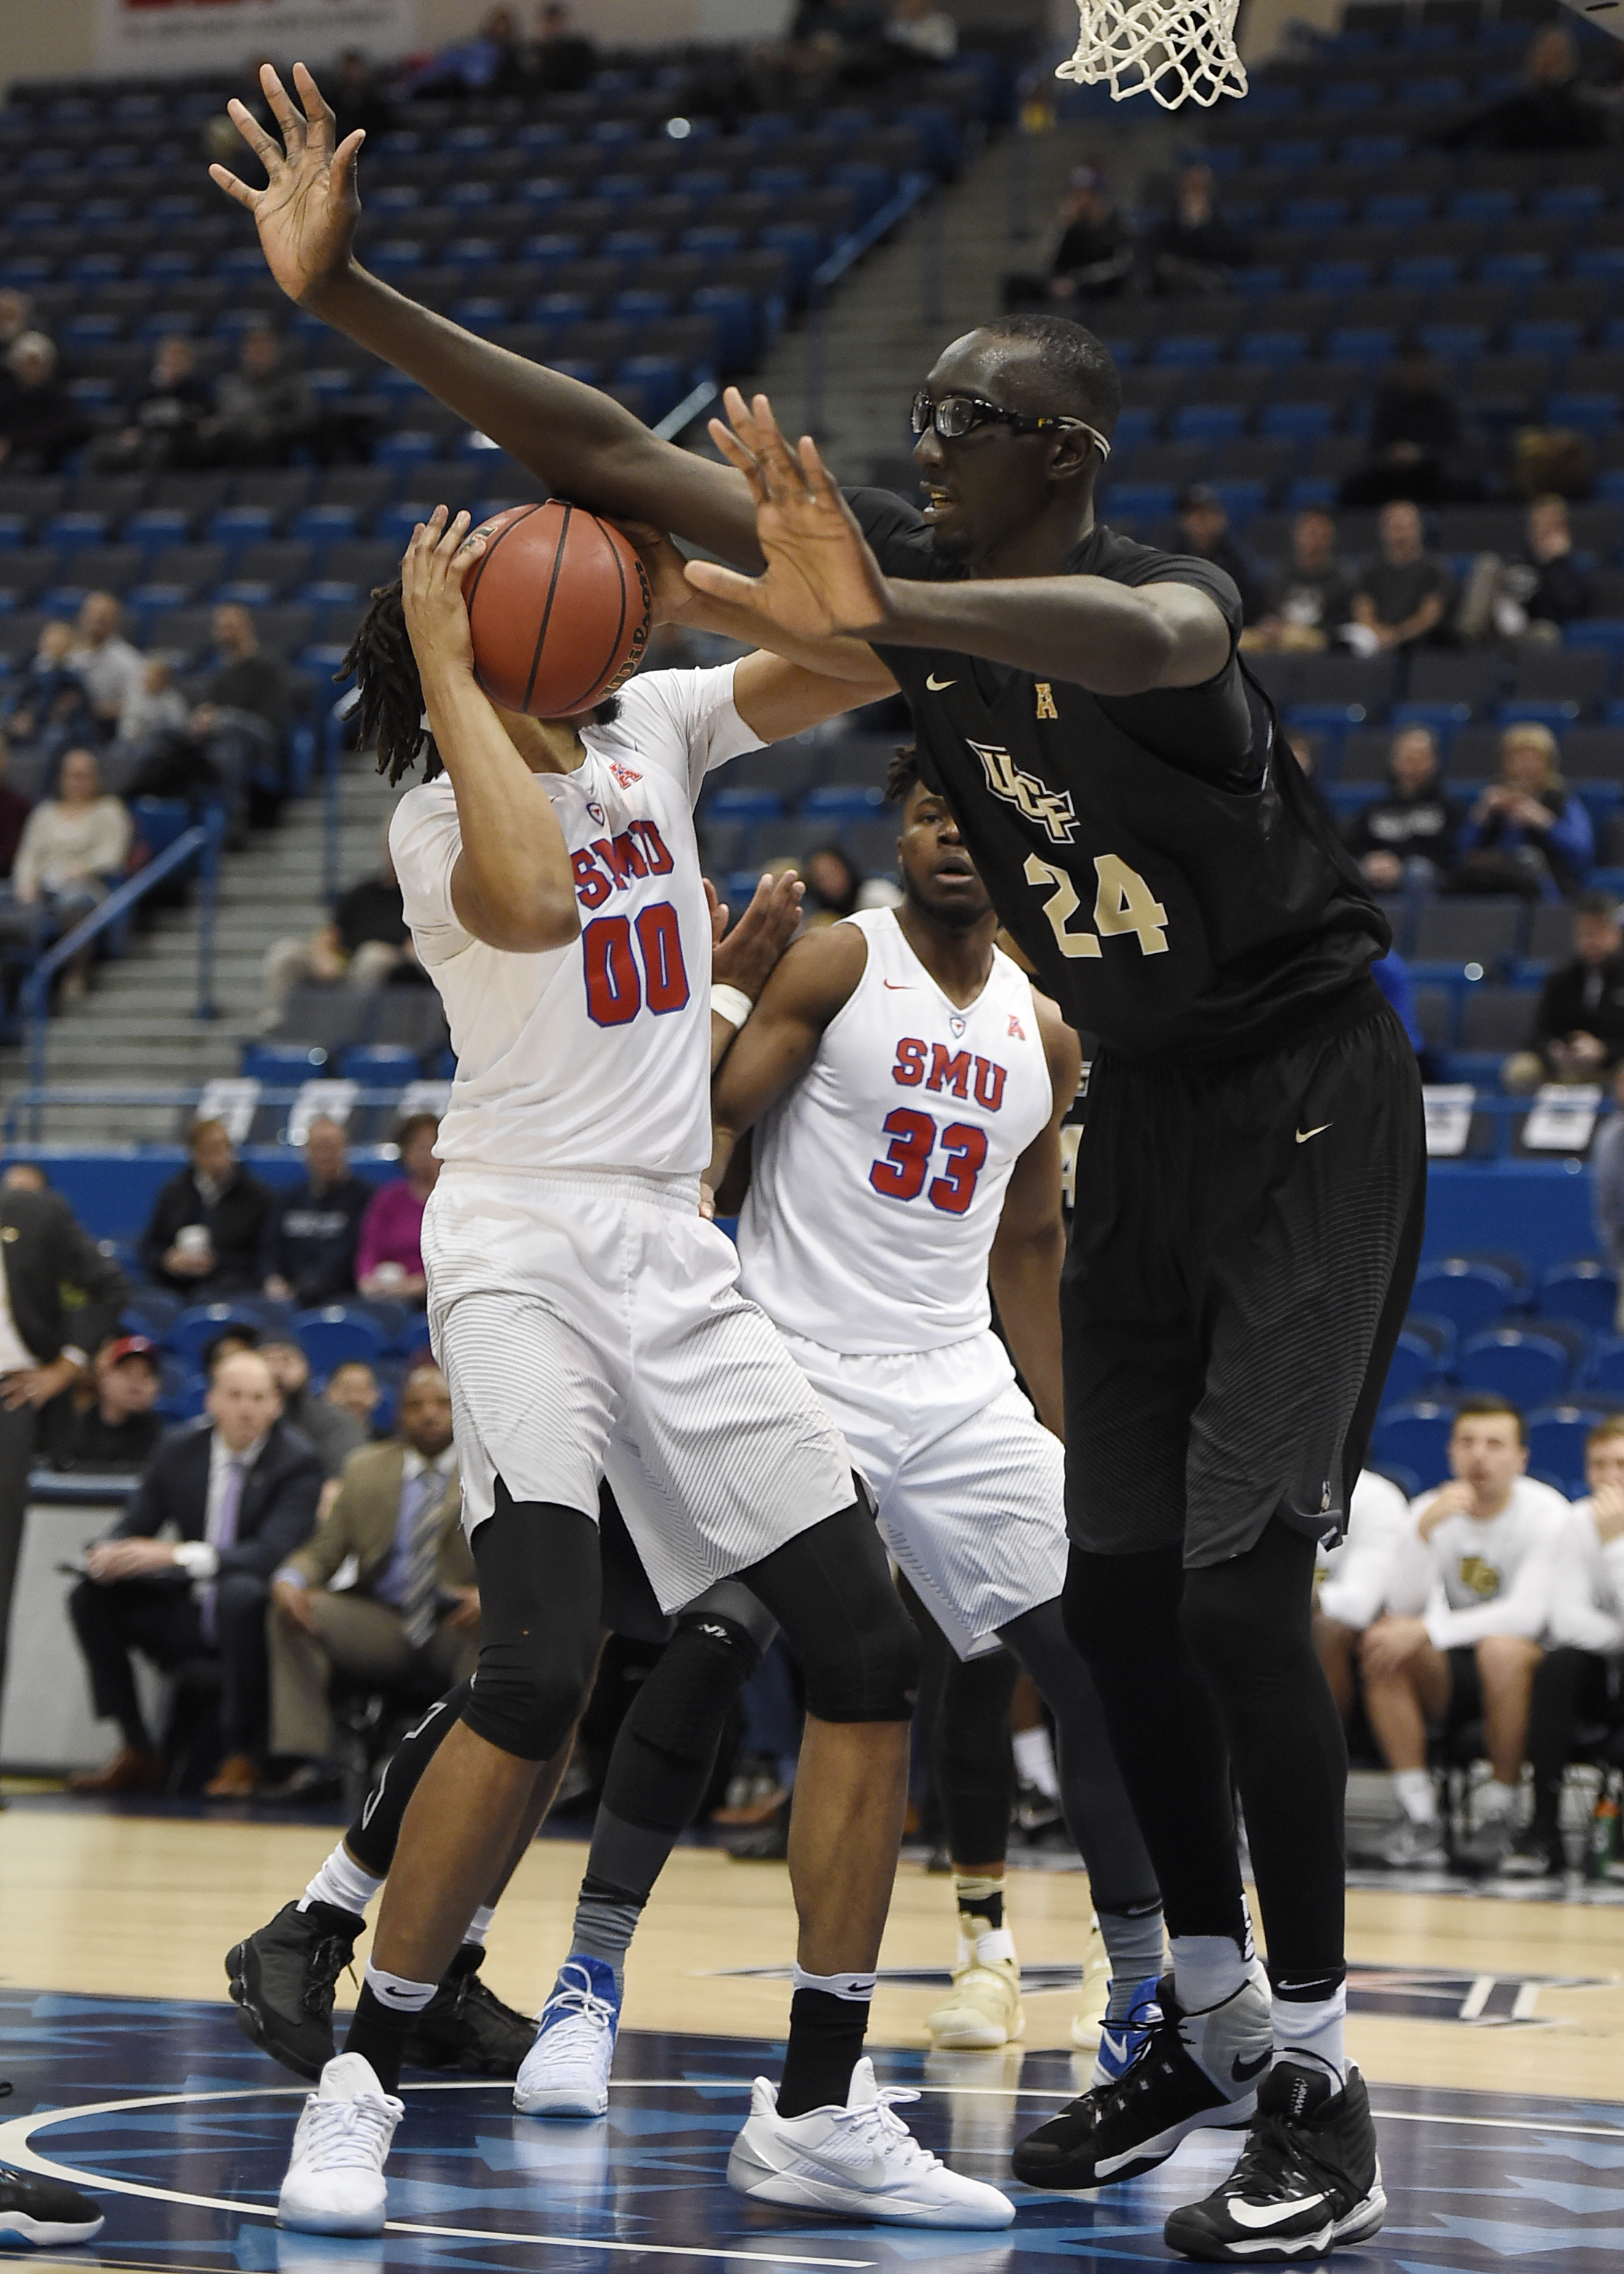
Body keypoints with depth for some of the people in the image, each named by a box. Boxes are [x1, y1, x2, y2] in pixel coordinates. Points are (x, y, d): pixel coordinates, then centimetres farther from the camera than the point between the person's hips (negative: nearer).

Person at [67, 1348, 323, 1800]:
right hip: (188, 1611, 5)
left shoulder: (298, 1464, -11)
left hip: (251, 1610, -5)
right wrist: (108, 1554, -20)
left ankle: (242, 1755, -24)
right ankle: (136, 1752, -6)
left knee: (240, 1593, -38)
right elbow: (135, 1526, 7)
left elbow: (274, 1551, -24)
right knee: (91, 1597, -12)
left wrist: (179, 1555, -34)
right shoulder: (179, 1452, 4)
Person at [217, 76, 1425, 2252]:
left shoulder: (1157, 592, -25)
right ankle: (1208, 2030, 22)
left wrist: (887, 614, -69)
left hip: (1307, 1106, -8)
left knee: (1238, 1590, -14)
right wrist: (349, 294, -14)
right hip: (1145, 1109, 8)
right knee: (1117, 1592, 8)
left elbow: (1158, 642, -52)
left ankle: (1322, 2095, -7)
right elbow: (613, 453, -5)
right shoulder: (898, 558, -5)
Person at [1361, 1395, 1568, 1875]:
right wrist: (1425, 1531, -27)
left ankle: (1499, 1812, -22)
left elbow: (1528, 1614, -23)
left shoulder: (1544, 1512, -12)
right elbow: (1405, 1606, -12)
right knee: (1383, 1641, -26)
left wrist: (1427, 1631, -29)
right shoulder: (1430, 1509, -1)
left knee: (1502, 1649, -37)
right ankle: (1418, 1814, -25)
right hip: (1448, 1674, 4)